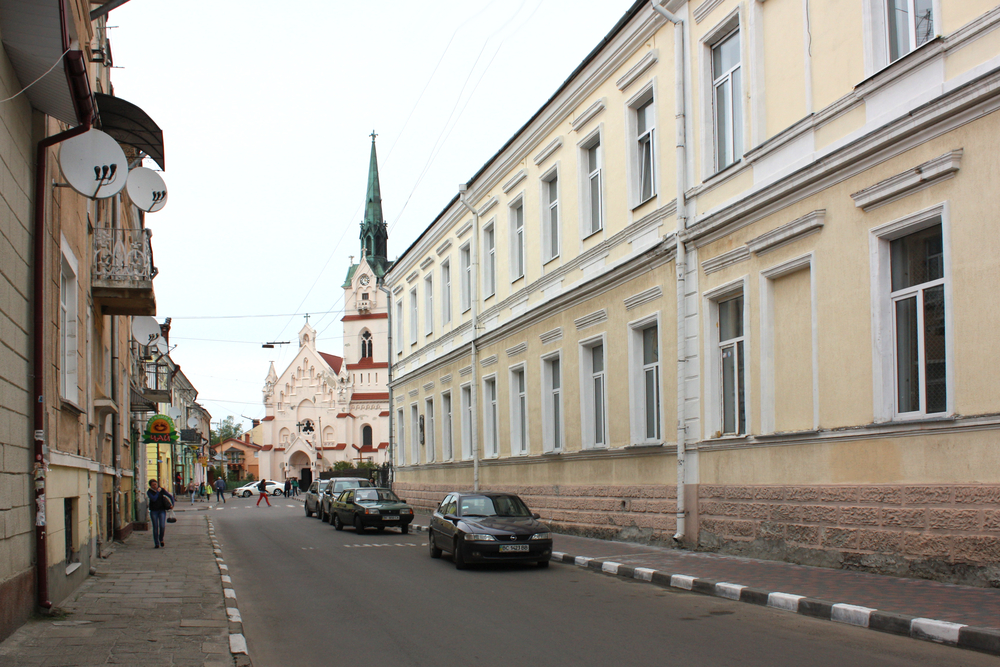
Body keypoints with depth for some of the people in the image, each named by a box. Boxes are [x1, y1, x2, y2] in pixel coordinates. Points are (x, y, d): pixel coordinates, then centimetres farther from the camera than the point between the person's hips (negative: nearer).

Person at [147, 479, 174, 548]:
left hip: (162, 510, 1)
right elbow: (153, 499, -18)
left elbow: (170, 496, 10)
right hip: (154, 511, -1)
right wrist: (158, 492, -12)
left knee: (162, 526, -11)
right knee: (155, 527, -1)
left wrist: (172, 504, 0)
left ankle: (161, 539, 15)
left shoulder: (162, 490, 3)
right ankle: (156, 544, 6)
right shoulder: (149, 492, -2)